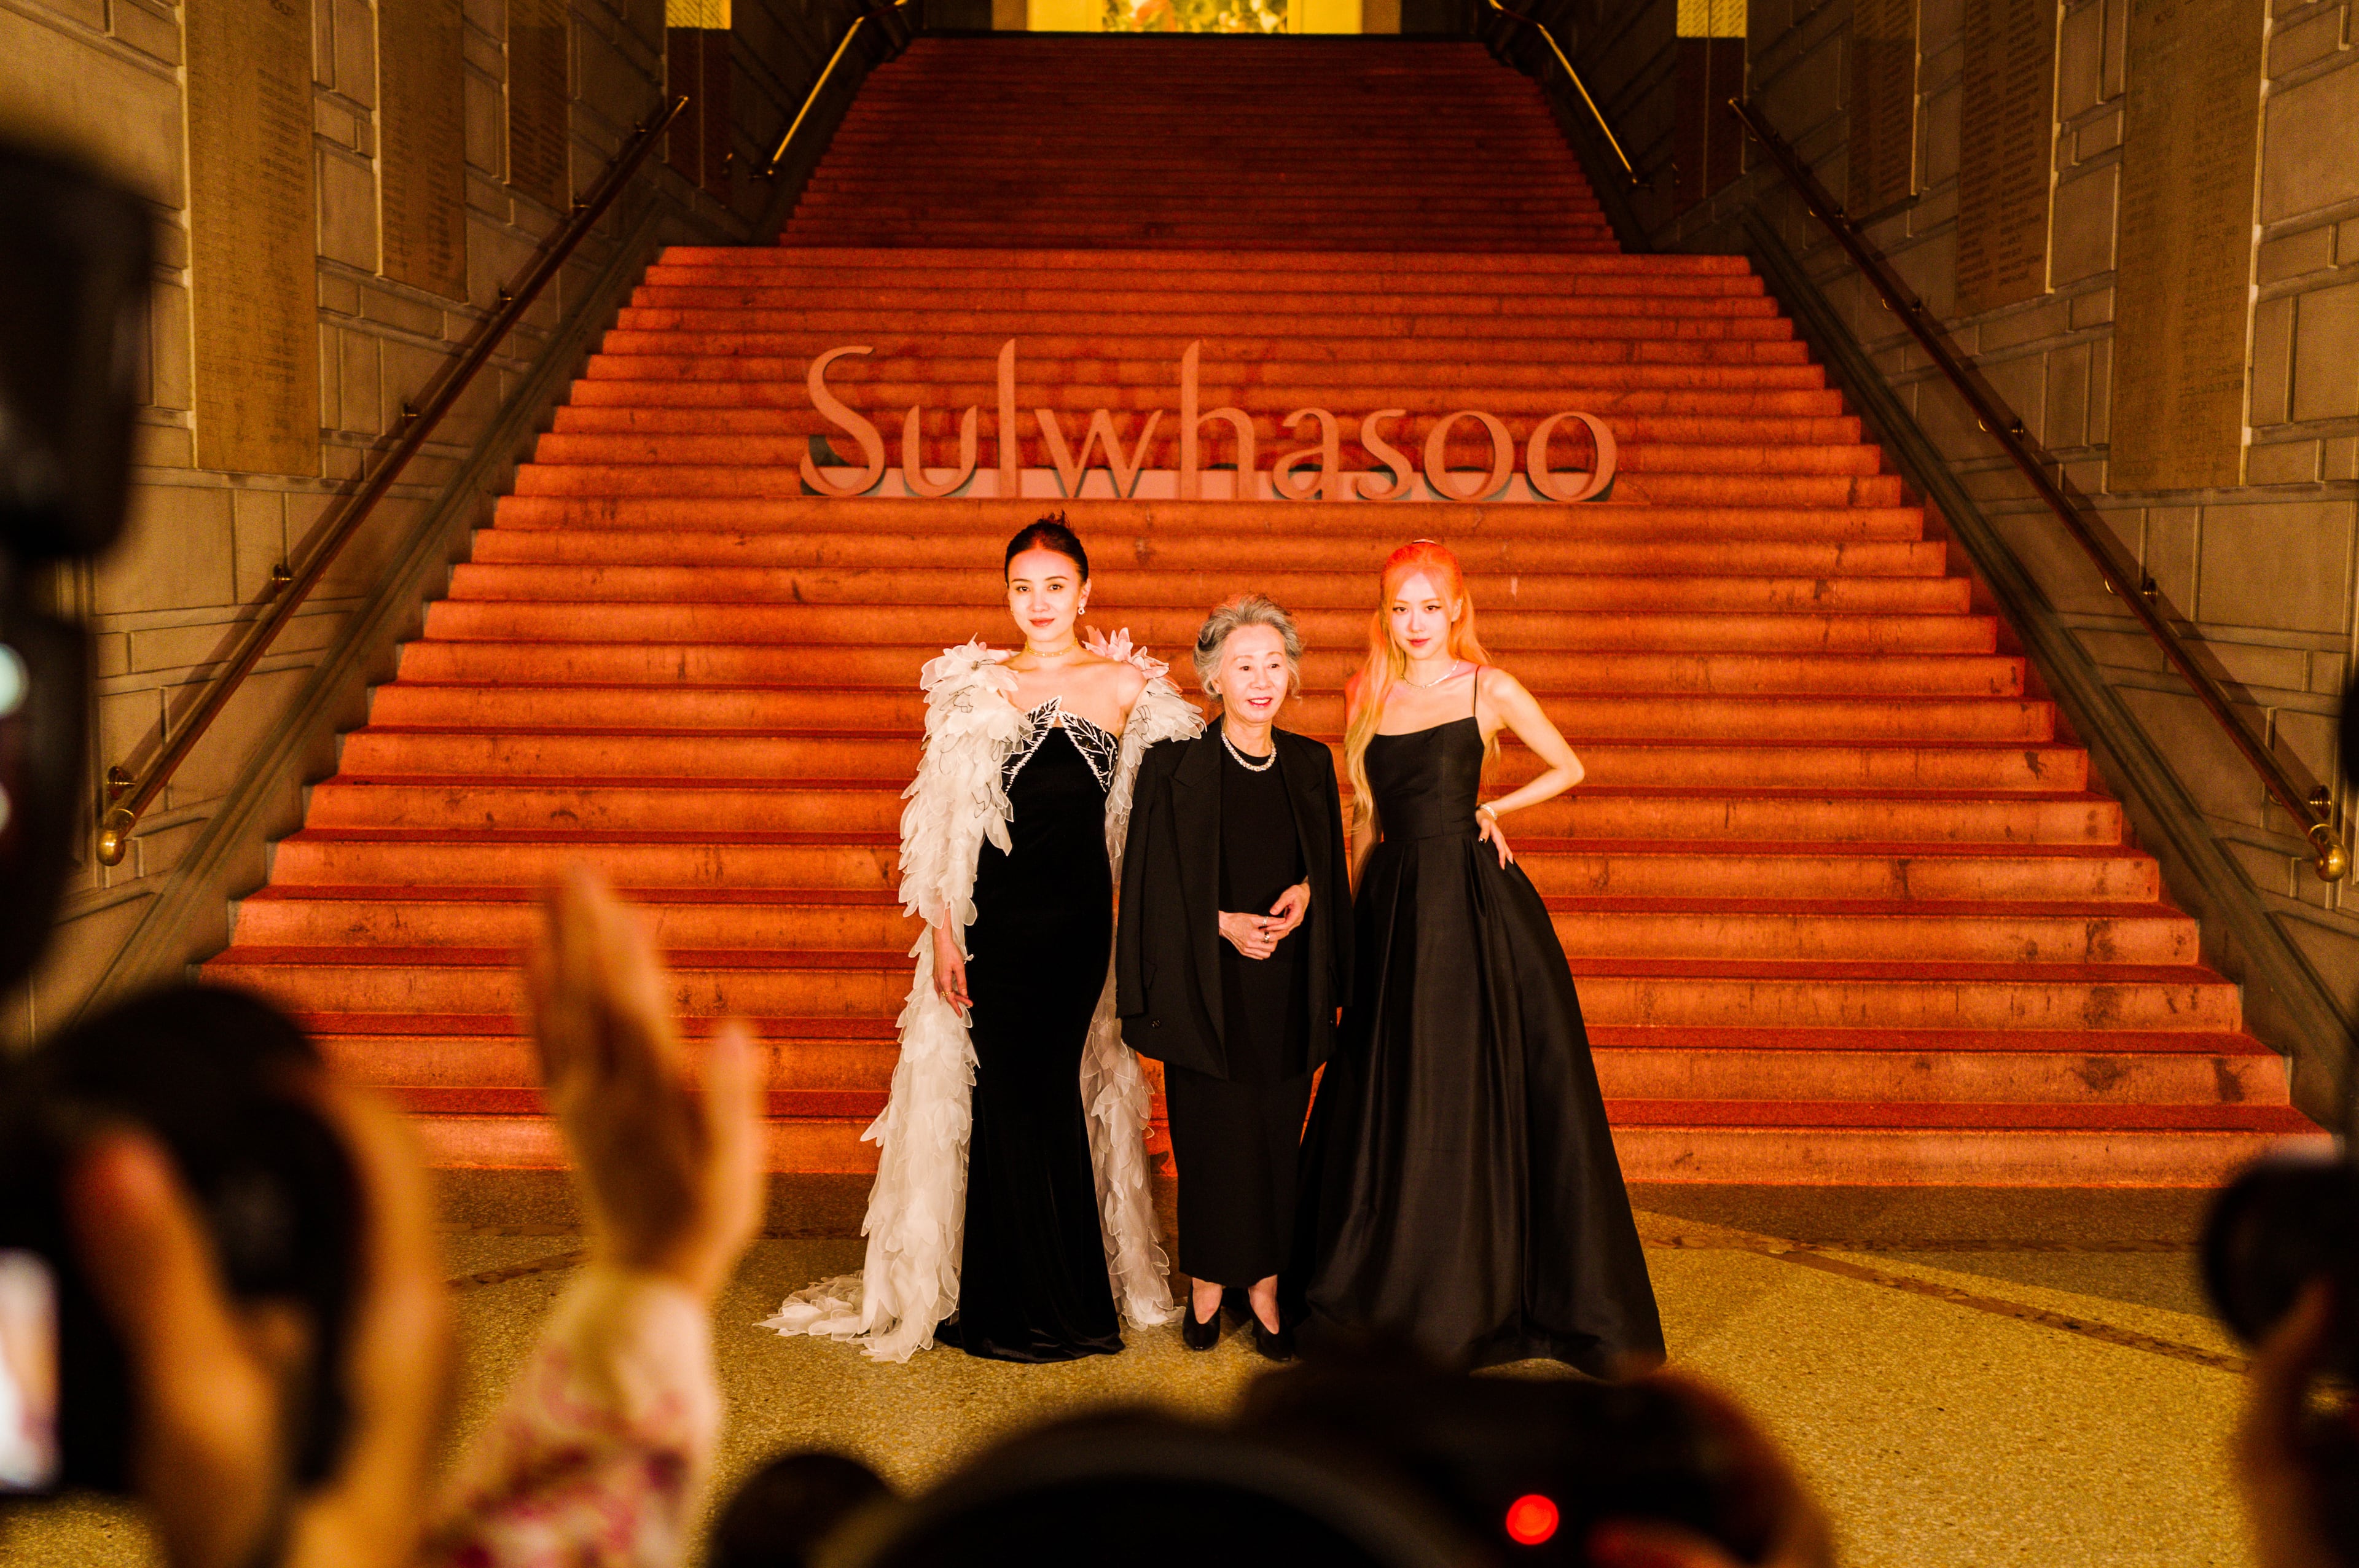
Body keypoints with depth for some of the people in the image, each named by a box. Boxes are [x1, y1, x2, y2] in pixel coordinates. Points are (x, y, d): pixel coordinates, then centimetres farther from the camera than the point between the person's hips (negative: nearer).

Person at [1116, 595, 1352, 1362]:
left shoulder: (1311, 763, 6)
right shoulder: (1175, 765, -6)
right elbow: (1155, 884, -4)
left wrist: (1304, 894, -6)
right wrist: (1223, 923, -15)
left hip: (1288, 987, 3)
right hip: (1208, 988, -3)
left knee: (1278, 1135, 6)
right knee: (1213, 1137, 2)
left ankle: (1265, 1286, 18)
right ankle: (1208, 1287, 17)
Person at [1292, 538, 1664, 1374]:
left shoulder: (1490, 689, -1)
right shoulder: (1367, 697, 9)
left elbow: (1569, 770, 9)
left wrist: (1489, 810, 1)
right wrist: (1350, 913, 12)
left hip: (1475, 901, -3)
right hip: (1393, 906, 4)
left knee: (1485, 1089, 2)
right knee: (1391, 1100, 8)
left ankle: (1483, 1294, 15)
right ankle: (1391, 1295, 22)